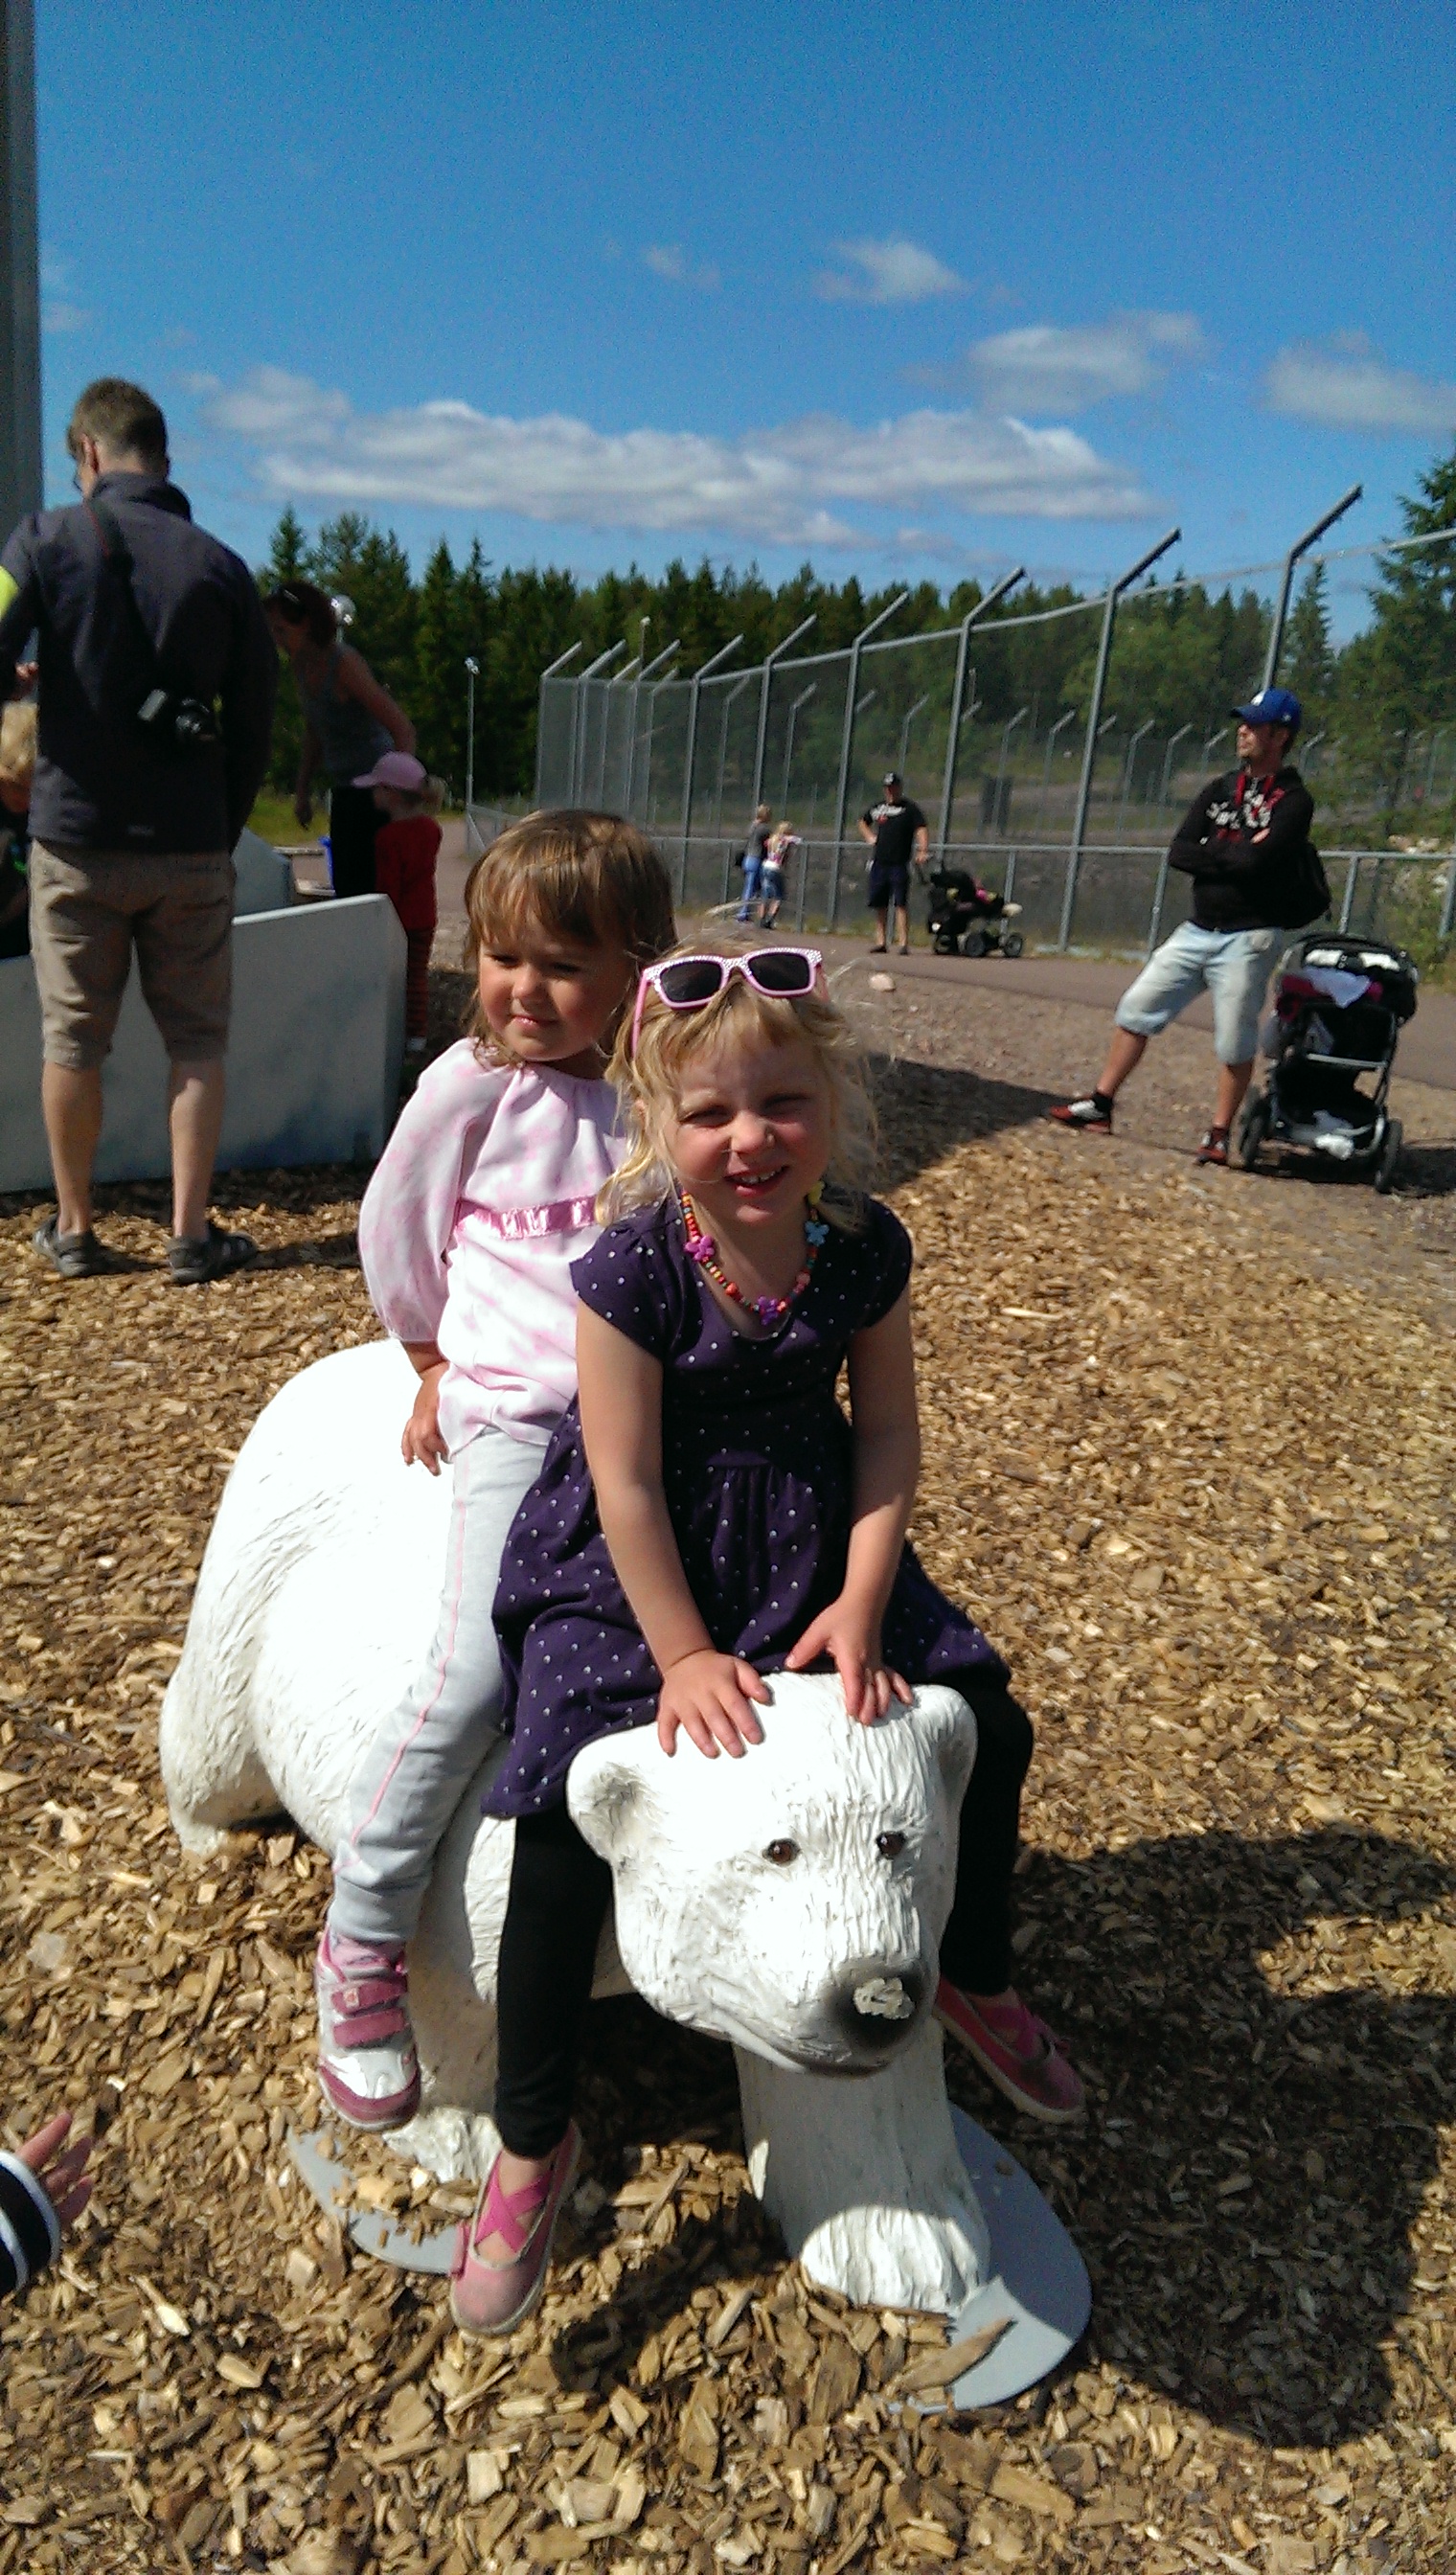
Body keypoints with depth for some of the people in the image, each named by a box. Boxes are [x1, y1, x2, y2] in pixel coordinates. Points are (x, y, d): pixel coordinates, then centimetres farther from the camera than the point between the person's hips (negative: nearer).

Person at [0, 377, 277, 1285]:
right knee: (198, 1041, 7)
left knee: (73, 1038, 10)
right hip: (190, 846, 1)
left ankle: (74, 1230, 19)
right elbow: (254, 724, 3)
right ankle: (192, 1235, 6)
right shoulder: (221, 565, 2)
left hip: (76, 838, 0)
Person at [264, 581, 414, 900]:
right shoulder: (301, 667, 7)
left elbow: (402, 728, -19)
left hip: (374, 789, -8)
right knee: (344, 888, 8)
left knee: (361, 889, -15)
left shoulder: (343, 663, -15)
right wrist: (302, 792, 17)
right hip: (344, 790, 8)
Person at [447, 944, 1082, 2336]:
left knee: (988, 1728, 2)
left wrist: (860, 1607, -12)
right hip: (635, 1569, -4)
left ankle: (977, 1981, 32)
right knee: (567, 1813, -18)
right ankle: (531, 2140, 5)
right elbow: (627, 1486, -18)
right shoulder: (632, 1271, -22)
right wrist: (686, 1657, -16)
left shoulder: (865, 1247, -10)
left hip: (809, 1546, 5)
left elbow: (887, 1436, -4)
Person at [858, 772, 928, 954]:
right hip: (879, 862, 6)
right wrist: (869, 837, 14)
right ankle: (882, 940, 18)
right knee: (879, 903, 8)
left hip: (899, 864, -6)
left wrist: (922, 852, -27)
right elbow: (863, 822, 32)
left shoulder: (910, 808, -1)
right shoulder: (877, 807, 15)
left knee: (901, 903, -12)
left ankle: (904, 942, -15)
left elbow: (922, 829, -12)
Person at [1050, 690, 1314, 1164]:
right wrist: (1235, 855, -9)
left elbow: (1257, 862, -21)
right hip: (1197, 930, 6)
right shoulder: (1219, 789, 12)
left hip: (1249, 937, -6)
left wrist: (1212, 852, -6)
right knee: (1137, 1008, 4)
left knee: (1235, 1041, -3)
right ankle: (1099, 1106, 11)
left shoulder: (1293, 801, -6)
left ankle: (1219, 1135, 8)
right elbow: (1179, 853, 1)